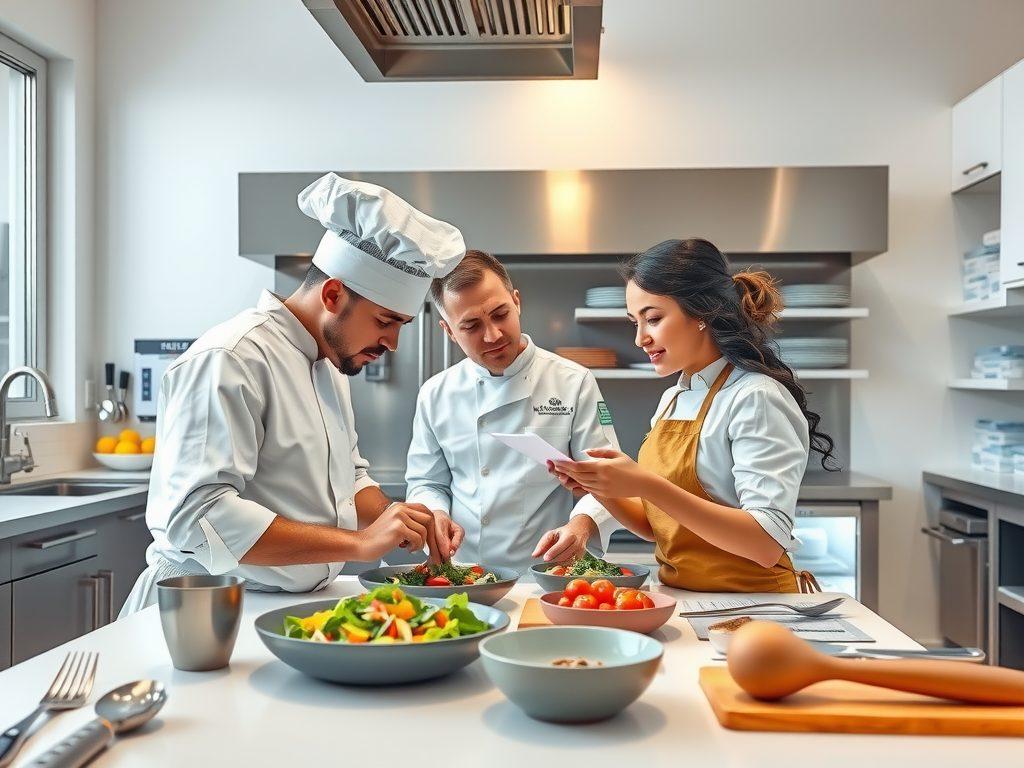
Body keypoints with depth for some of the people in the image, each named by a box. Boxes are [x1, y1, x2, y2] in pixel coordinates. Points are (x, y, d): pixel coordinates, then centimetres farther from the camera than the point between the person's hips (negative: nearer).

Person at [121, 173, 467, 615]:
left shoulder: (329, 363, 13)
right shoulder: (229, 361, -16)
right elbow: (199, 517, -24)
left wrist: (398, 518, 2)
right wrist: (359, 541, -25)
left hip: (294, 606, 7)